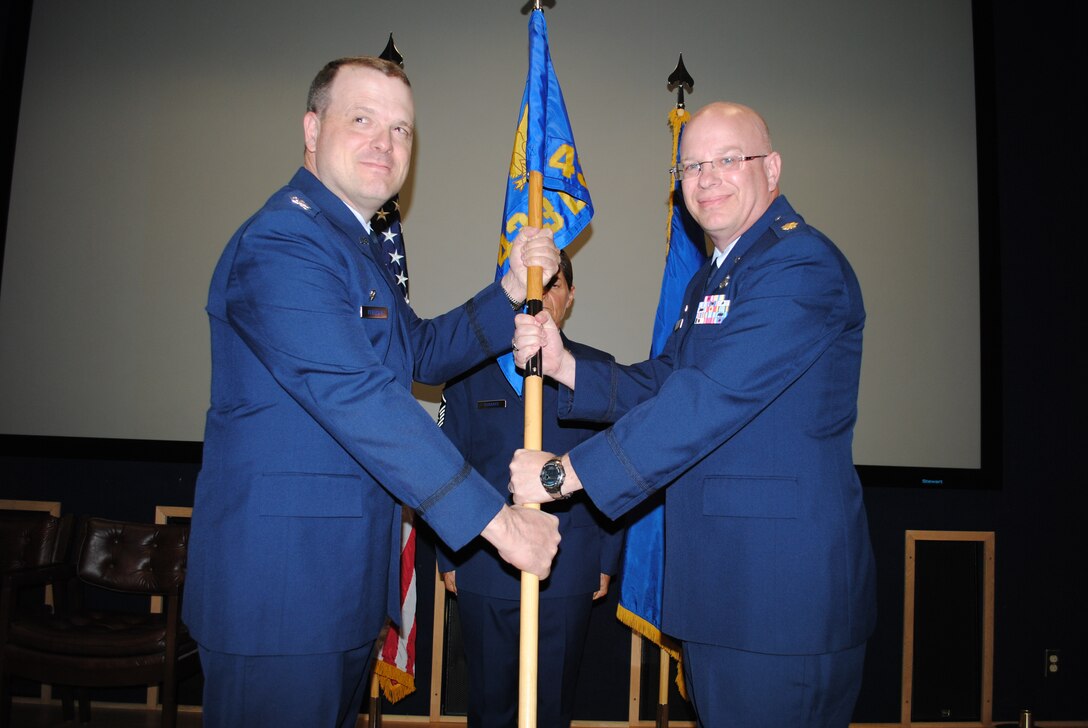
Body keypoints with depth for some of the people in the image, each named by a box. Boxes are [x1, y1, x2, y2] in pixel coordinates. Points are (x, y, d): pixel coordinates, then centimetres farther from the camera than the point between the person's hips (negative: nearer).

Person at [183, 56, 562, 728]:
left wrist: (511, 290, 2)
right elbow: (357, 401, -27)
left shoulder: (356, 243, 16)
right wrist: (497, 520, -25)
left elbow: (421, 352, 17)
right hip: (280, 577, -10)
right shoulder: (282, 244, -19)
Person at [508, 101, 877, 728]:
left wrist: (564, 473, -21)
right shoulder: (714, 277, 18)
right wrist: (562, 364, -4)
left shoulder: (800, 264, -15)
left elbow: (711, 396, -24)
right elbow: (661, 386, 14)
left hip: (783, 584, -9)